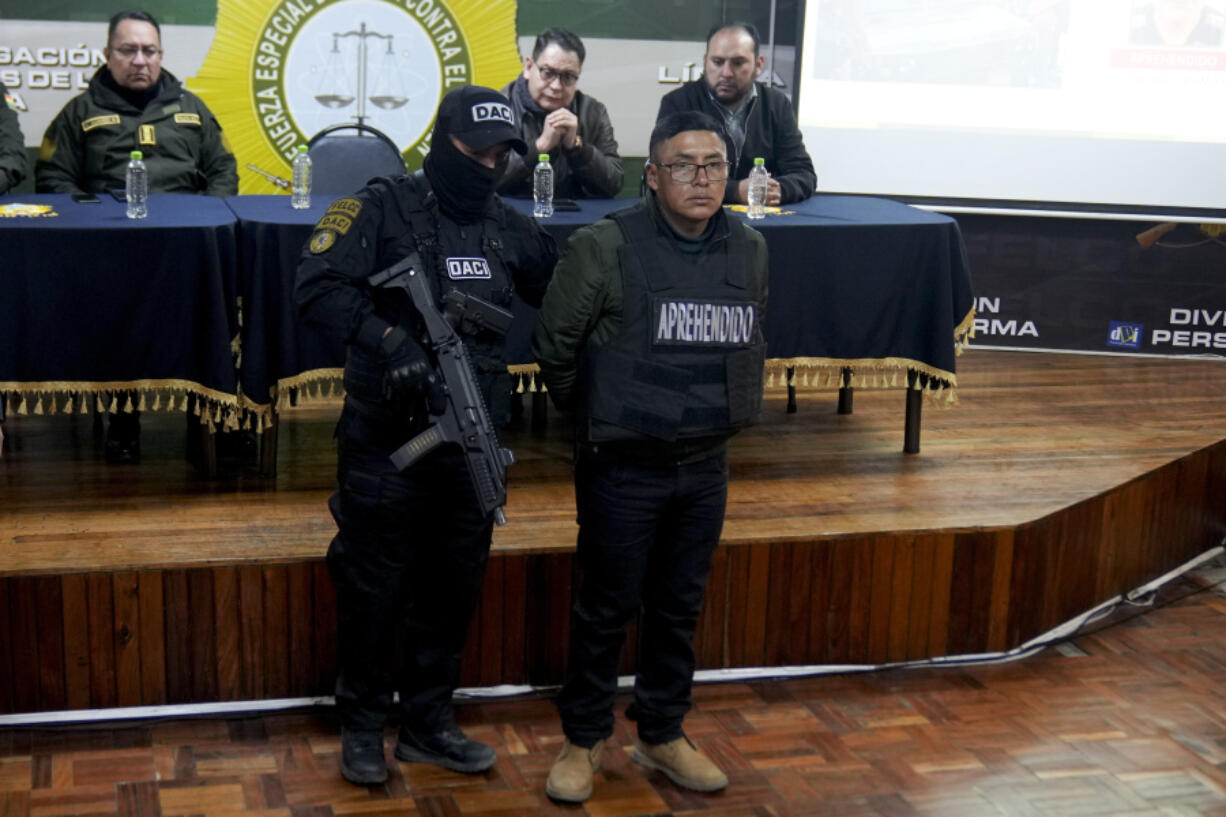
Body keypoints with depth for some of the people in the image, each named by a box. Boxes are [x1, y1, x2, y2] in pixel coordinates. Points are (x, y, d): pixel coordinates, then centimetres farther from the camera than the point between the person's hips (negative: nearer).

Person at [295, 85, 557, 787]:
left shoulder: (509, 228, 8)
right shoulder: (384, 208, -8)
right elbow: (317, 286, -18)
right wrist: (388, 340, -29)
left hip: (473, 446, 5)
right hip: (387, 441, -5)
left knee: (454, 590, 14)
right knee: (375, 590, 6)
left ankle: (430, 722, 30)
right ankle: (363, 726, 25)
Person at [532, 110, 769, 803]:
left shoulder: (750, 250, 3)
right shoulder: (607, 247, -13)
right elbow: (555, 343, -5)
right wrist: (596, 416, 6)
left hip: (706, 466, 5)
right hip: (623, 467, -5)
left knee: (681, 605, 16)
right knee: (608, 607, 7)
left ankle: (663, 734, 32)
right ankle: (585, 739, 24)